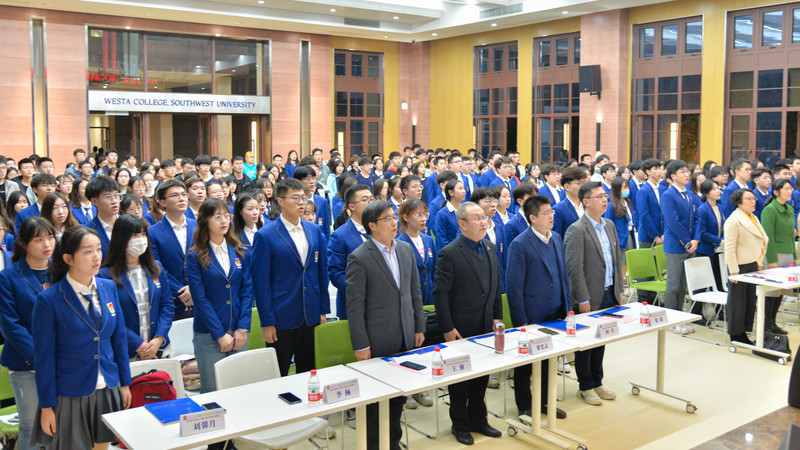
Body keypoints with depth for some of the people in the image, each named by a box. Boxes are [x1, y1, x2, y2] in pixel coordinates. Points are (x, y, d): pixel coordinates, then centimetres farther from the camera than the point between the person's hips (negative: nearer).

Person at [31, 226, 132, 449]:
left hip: (108, 390, 5)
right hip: (69, 397, -4)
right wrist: (47, 406, -7)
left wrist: (125, 383, 9)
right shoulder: (49, 300, -14)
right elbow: (43, 356, -9)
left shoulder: (109, 287, 1)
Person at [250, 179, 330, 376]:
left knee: (309, 373, 14)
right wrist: (267, 322, -10)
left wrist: (323, 310, 9)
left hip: (311, 317, 5)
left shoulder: (315, 231, 7)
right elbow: (260, 282, -8)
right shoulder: (265, 236, -8)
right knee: (277, 377, 6)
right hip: (281, 320, -4)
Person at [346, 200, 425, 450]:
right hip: (377, 343, -6)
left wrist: (419, 327, 11)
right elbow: (355, 307, -13)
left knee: (399, 395, 17)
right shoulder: (359, 258, -14)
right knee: (375, 399, 8)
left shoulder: (406, 249, 6)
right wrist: (360, 345, -14)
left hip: (405, 339, 6)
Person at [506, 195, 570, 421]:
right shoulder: (520, 245, -16)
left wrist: (567, 307, 11)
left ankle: (545, 401, 34)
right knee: (525, 365, 9)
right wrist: (521, 321, -15)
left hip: (555, 315, 7)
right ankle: (524, 407, 24)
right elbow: (513, 286, -15)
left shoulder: (556, 239, 7)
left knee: (550, 360, 17)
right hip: (531, 317, -6)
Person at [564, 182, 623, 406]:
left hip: (609, 295, 7)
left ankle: (597, 382, 30)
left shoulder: (609, 225, 10)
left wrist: (619, 289, 12)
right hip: (590, 299, -7)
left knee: (601, 341, 17)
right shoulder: (576, 230, -15)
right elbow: (574, 268, -18)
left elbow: (617, 259, 16)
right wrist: (583, 299, -19)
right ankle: (586, 387, 19)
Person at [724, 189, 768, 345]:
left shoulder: (752, 218, 14)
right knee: (738, 302, 0)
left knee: (750, 301, 12)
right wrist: (734, 271, -20)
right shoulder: (733, 220, -14)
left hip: (752, 265, 9)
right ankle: (736, 335, 10)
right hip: (740, 266, -9)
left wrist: (758, 263, 15)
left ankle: (743, 333, 21)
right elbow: (729, 248, -17)